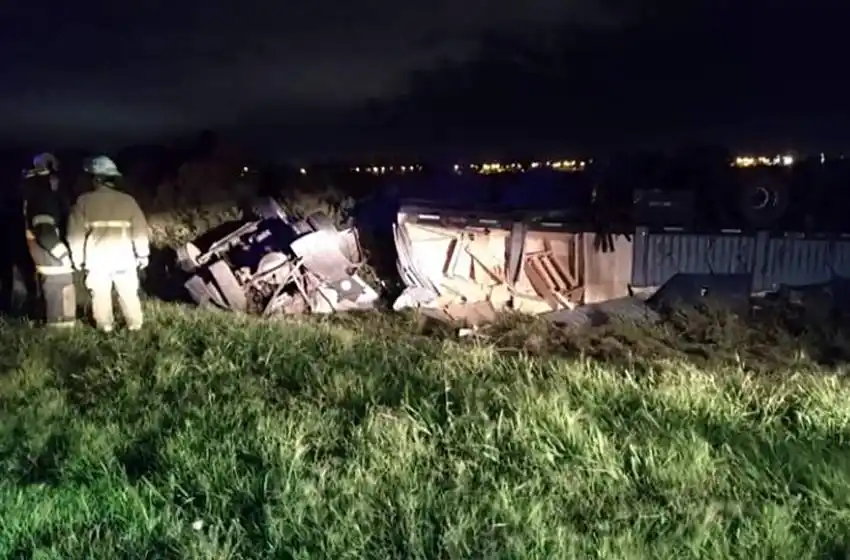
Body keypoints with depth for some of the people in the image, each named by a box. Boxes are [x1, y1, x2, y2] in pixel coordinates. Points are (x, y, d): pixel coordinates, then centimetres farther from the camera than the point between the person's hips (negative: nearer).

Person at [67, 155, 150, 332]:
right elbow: (140, 229, 1)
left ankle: (105, 326, 18)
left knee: (100, 294, 12)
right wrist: (143, 254, 12)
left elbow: (76, 232, -1)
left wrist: (78, 257, 10)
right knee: (128, 292, 13)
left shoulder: (84, 201, -3)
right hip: (123, 257, 1)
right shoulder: (128, 200, -1)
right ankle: (135, 324, 16)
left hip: (96, 258, -1)